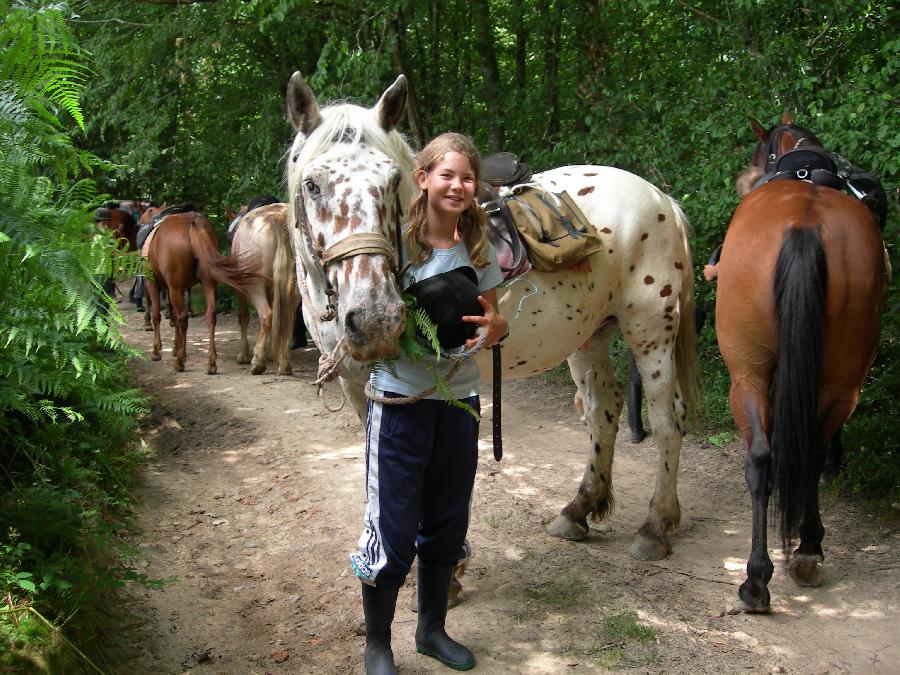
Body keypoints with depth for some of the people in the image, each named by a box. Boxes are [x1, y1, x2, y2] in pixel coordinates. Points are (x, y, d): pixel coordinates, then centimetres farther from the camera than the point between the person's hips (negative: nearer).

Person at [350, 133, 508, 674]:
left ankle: (433, 629, 36)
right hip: (400, 399, -4)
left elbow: (494, 321, 9)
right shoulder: (397, 241, -9)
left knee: (447, 523, 15)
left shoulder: (478, 248, 3)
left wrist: (496, 328, -14)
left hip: (459, 399, 4)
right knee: (393, 527, 1)